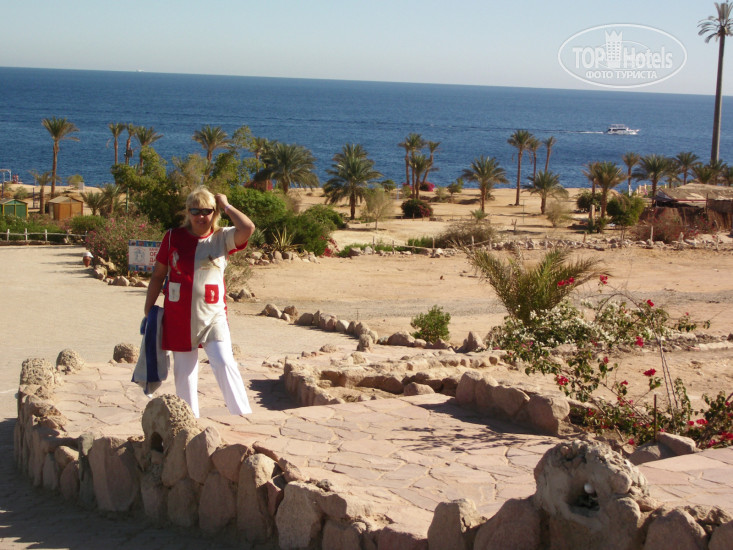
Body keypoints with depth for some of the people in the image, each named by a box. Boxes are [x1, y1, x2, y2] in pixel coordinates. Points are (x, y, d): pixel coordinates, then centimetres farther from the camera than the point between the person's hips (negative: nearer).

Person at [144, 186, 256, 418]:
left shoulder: (222, 238, 0)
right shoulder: (173, 237, 4)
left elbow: (248, 228, -21)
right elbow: (158, 275, 11)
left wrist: (227, 206, -6)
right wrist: (148, 309, 10)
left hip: (213, 316, -2)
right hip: (179, 318, 2)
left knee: (224, 364, -16)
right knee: (184, 372, 8)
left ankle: (244, 417, -11)